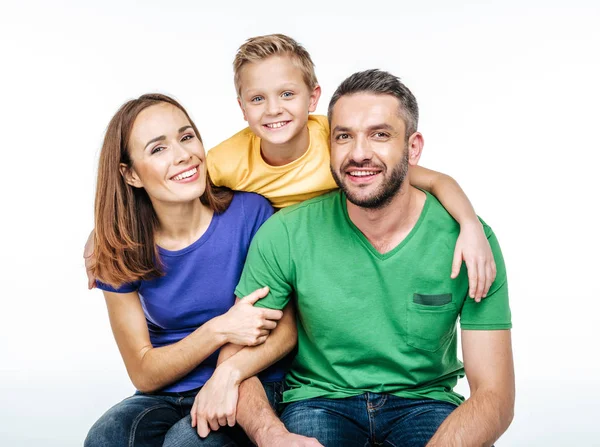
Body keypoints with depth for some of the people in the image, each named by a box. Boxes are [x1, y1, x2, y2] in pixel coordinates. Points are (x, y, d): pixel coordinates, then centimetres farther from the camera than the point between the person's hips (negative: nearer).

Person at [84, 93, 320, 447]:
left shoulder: (250, 213, -11)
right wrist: (218, 330, -21)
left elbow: (286, 329, -6)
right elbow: (144, 374, -5)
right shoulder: (118, 251, -5)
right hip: (163, 396, 3)